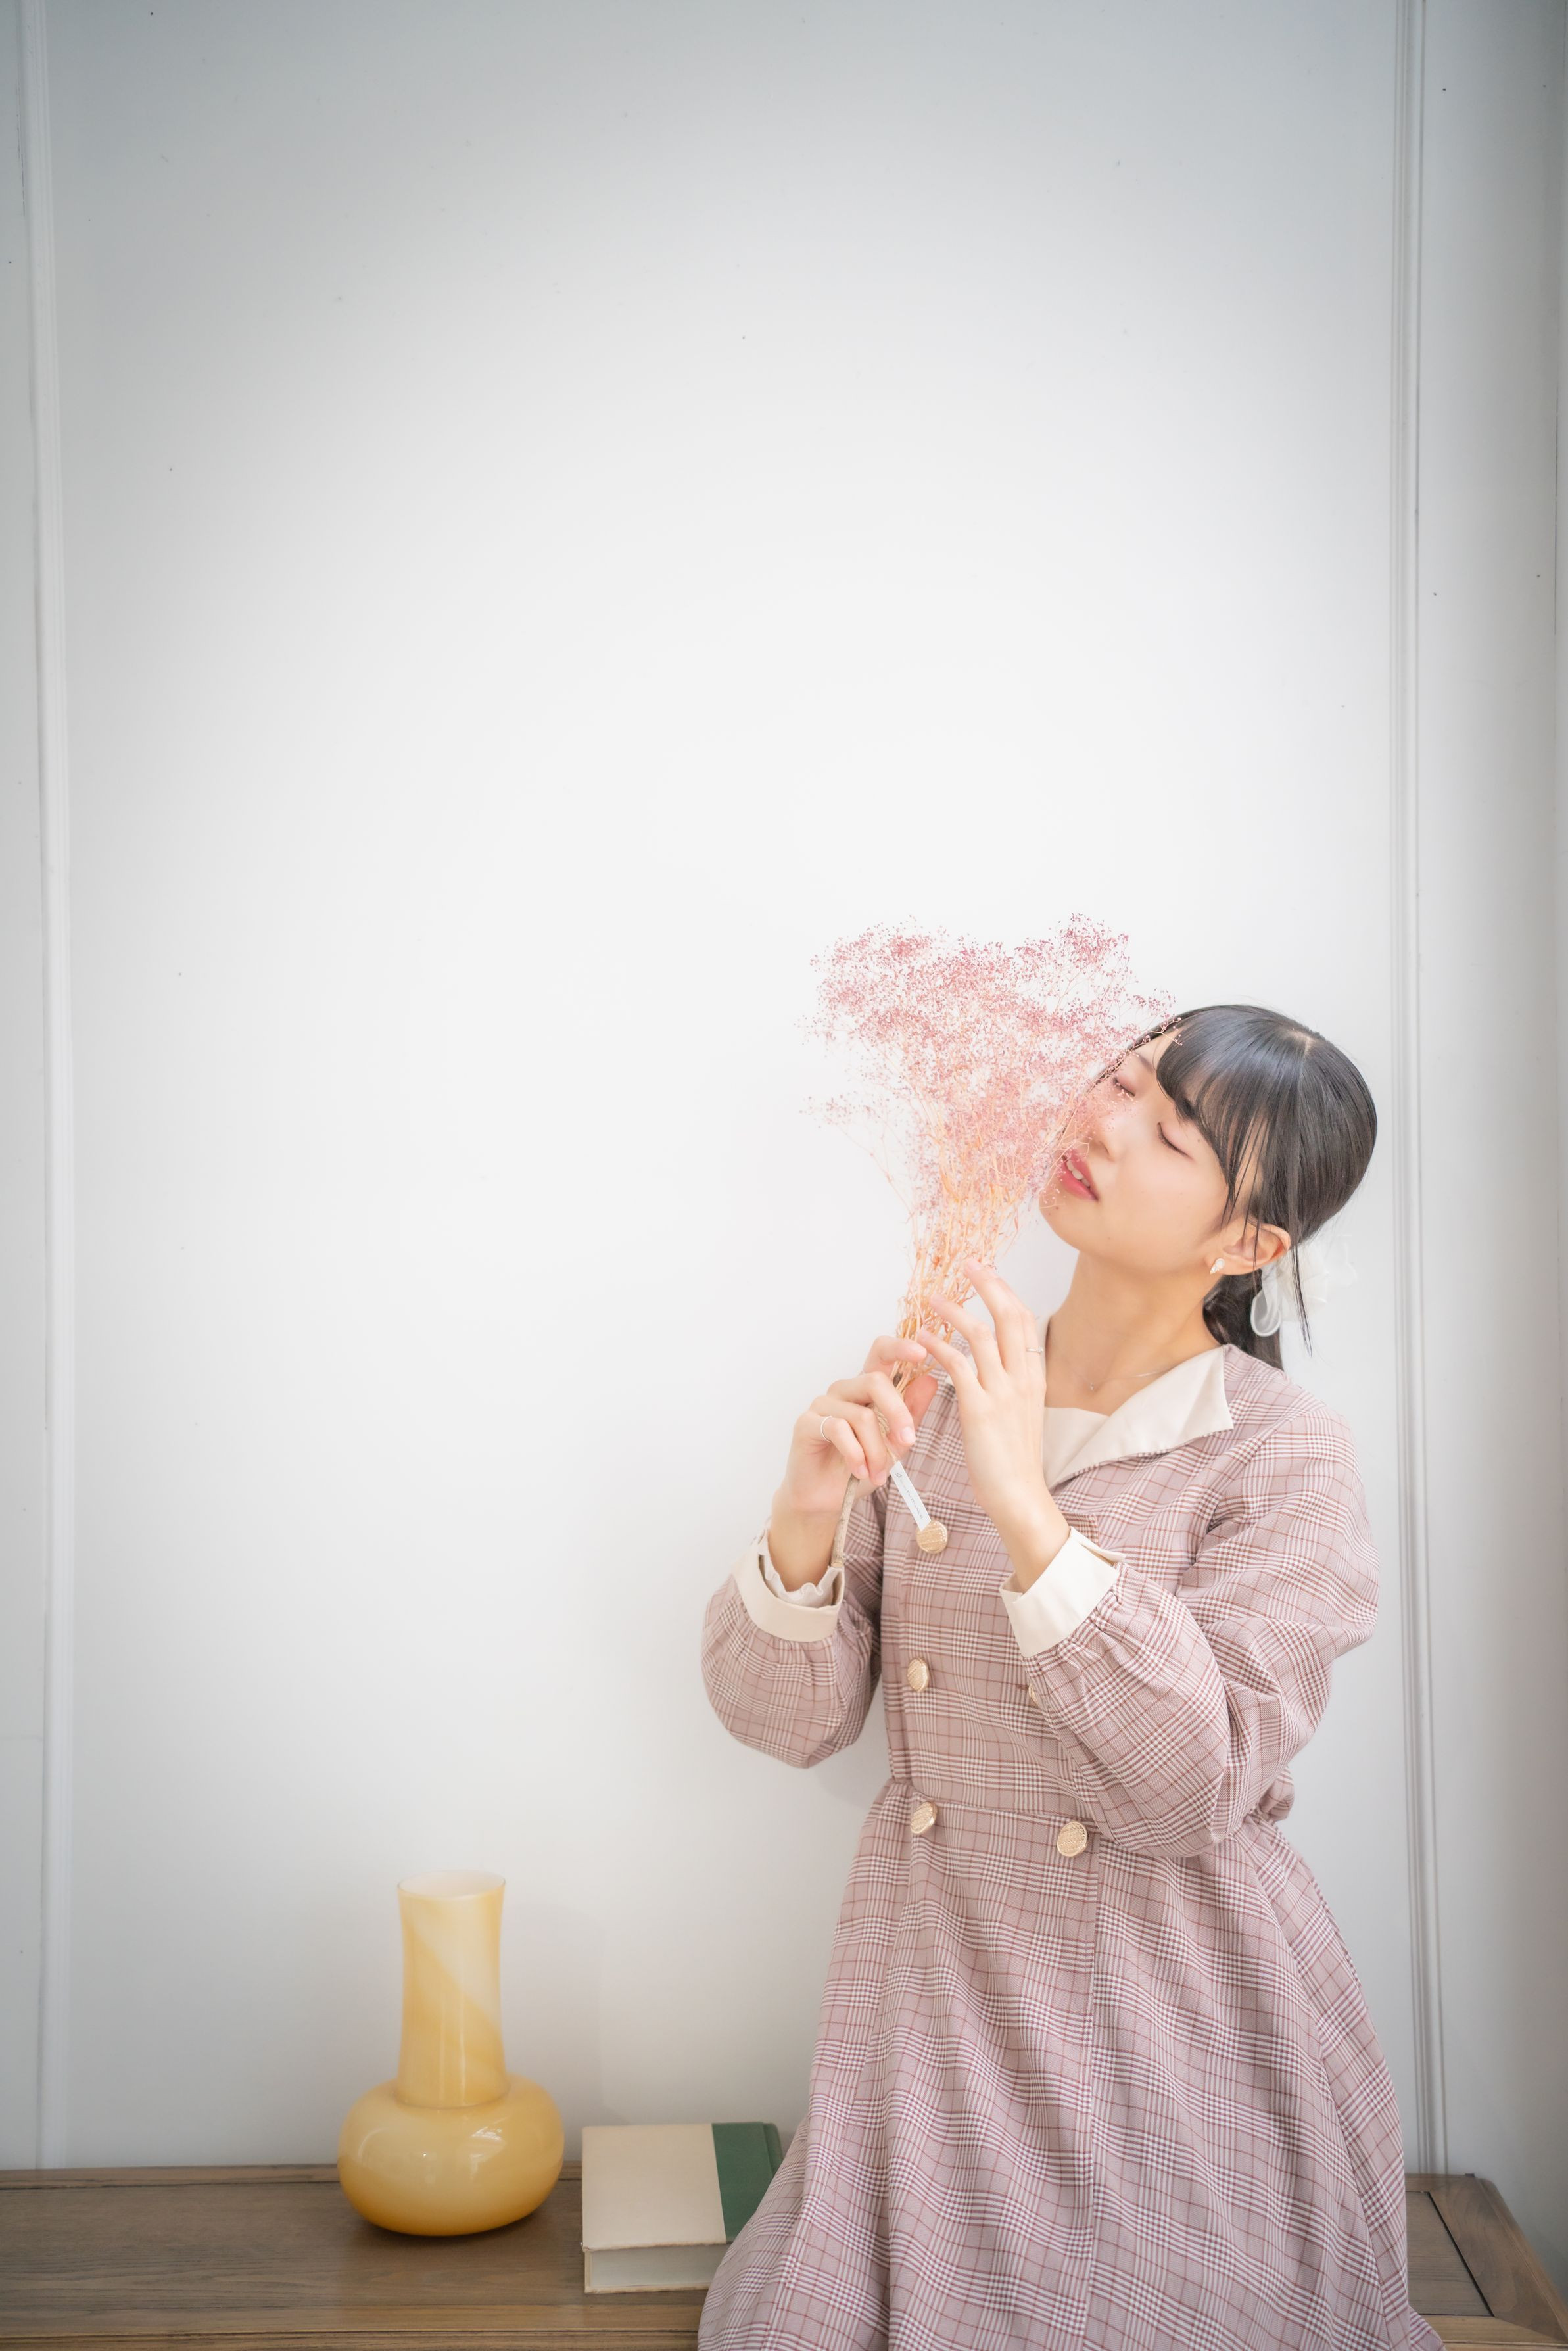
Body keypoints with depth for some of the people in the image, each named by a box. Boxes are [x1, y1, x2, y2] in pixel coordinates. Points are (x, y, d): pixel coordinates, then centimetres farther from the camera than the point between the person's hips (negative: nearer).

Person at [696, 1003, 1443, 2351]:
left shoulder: (1282, 1454, -11)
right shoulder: (933, 1391, -2)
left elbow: (1193, 1791, -21)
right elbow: (789, 1719, -2)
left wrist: (1025, 1508, -28)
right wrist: (808, 1517, -21)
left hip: (1187, 2027, -2)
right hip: (937, 2000, 3)